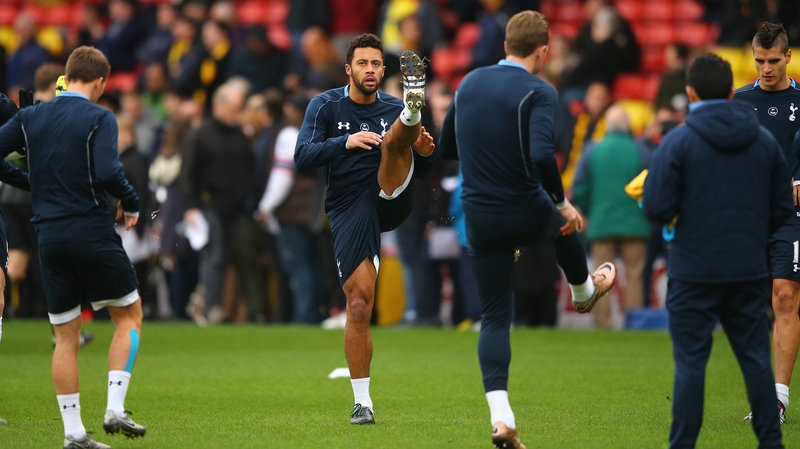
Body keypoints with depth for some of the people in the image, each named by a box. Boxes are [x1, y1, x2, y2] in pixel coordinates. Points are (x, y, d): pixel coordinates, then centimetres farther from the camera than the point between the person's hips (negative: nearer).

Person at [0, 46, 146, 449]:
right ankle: (115, 409, -1)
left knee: (65, 337, 10)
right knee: (129, 314, 12)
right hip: (93, 232, -4)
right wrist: (131, 204, -4)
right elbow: (107, 171, -19)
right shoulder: (99, 118, -6)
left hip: (49, 235, 4)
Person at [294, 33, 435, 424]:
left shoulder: (392, 109, 11)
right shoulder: (326, 106, 3)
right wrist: (346, 142, -24)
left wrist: (423, 152, -8)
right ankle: (362, 400, -1)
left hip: (392, 198, 2)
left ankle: (414, 109, -61)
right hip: (350, 211, -2)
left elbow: (415, 171, 16)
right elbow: (302, 158, -9)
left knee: (394, 139, -23)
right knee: (359, 303, -9)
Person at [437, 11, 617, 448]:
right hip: (528, 215, -3)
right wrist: (562, 202, -16)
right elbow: (542, 154, -29)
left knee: (495, 318, 7)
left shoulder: (470, 83, 4)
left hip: (480, 220, 3)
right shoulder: (538, 92, -14)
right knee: (564, 223, 34)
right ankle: (584, 289, 64)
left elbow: (445, 147, 14)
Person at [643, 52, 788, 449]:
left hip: (694, 271, -4)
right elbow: (781, 208, 9)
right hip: (750, 269, 4)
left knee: (691, 361, 1)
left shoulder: (677, 142, -10)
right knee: (755, 357, 11)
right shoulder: (764, 141, 5)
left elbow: (657, 208, -13)